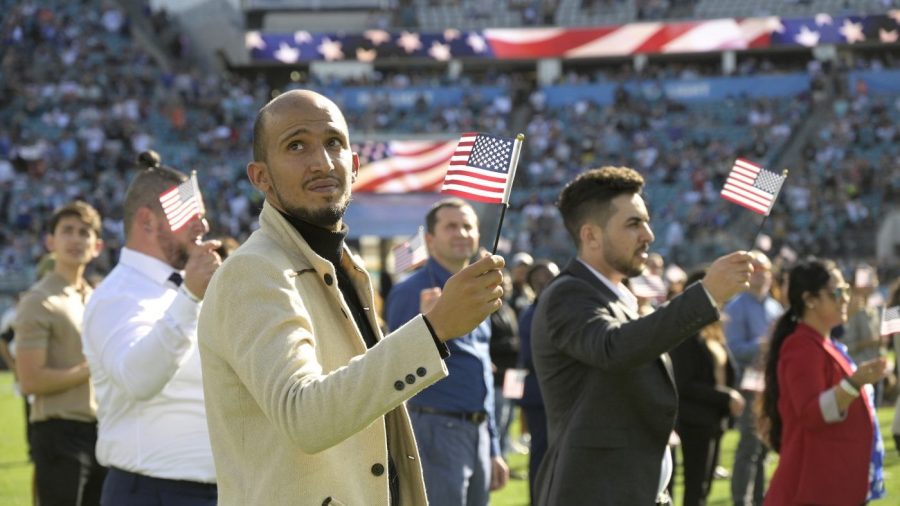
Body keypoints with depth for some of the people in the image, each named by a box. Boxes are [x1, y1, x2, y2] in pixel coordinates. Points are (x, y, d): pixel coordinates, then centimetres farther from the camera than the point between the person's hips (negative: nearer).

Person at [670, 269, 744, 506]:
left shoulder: (714, 332, 14)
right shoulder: (686, 334, -13)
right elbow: (684, 385, -18)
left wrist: (730, 398, -3)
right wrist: (726, 398, -16)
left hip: (714, 420, 9)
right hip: (695, 422, -9)